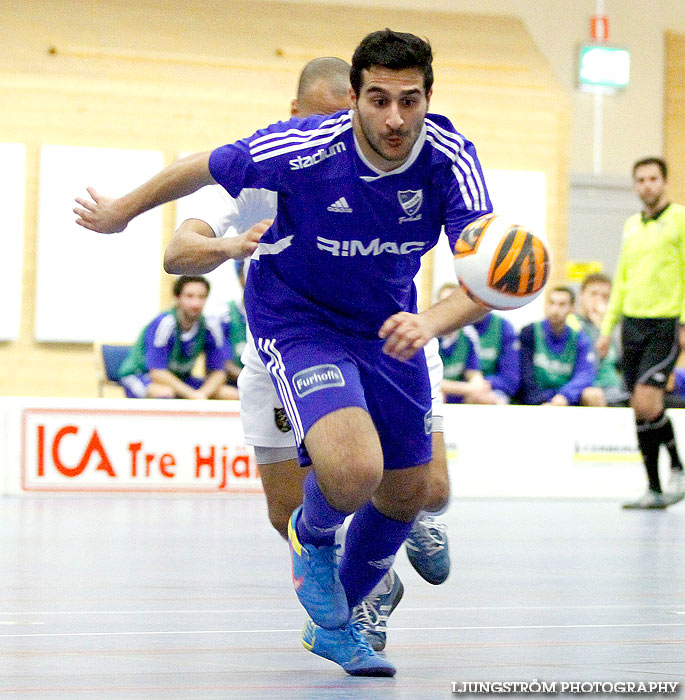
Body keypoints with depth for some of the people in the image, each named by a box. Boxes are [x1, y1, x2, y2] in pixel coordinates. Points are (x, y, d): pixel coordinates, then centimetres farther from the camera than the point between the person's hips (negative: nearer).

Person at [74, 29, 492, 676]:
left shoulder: (451, 158, -22)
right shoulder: (303, 149, -29)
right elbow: (200, 169, -11)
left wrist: (431, 322, -51)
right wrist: (120, 213, 4)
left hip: (389, 327, 5)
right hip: (297, 321, -5)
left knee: (406, 493, 13)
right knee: (353, 471, -30)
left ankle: (333, 623, 40)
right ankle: (313, 533, 8)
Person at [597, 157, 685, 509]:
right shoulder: (631, 225, 16)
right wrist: (607, 327, 16)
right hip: (632, 322, 6)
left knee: (646, 401, -18)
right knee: (640, 409, 3)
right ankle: (655, 489, 9)